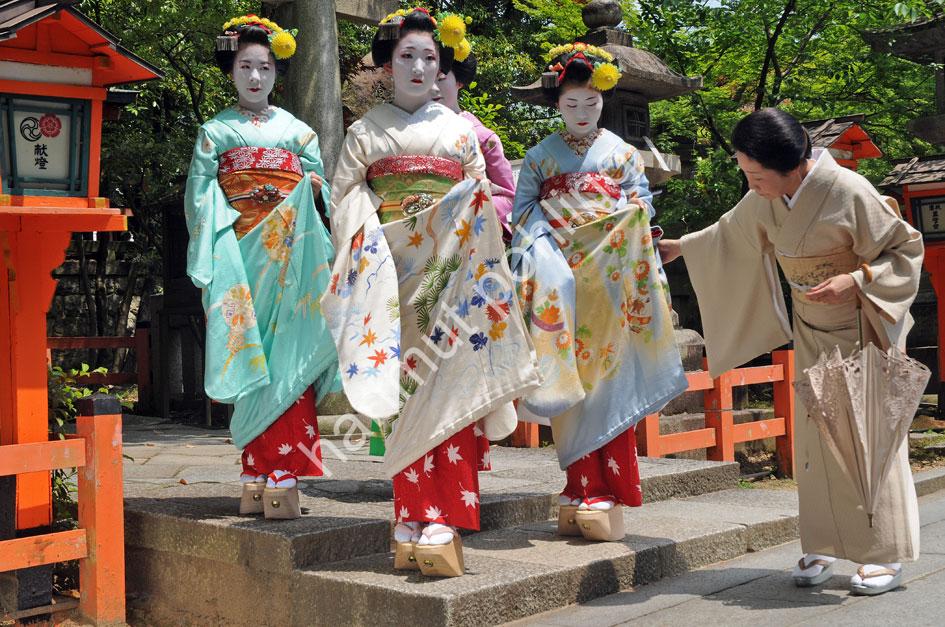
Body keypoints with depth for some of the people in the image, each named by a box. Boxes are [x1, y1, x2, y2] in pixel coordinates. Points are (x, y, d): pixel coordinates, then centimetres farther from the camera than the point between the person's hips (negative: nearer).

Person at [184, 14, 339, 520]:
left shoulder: (297, 130, 18)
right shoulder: (214, 132, 13)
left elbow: (319, 187, 17)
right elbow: (199, 196, 5)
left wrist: (310, 190, -5)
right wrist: (208, 260, -7)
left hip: (291, 254, 1)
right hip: (240, 252, -1)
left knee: (288, 358, -8)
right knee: (251, 362, -6)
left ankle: (282, 477, -7)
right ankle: (260, 479, -3)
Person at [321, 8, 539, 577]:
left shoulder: (460, 130, 16)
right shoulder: (365, 131, 13)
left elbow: (482, 199, 15)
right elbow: (345, 195, 7)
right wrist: (367, 241, -9)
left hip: (452, 272, 0)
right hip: (393, 274, 0)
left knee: (449, 389, -9)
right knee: (405, 392, -4)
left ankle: (439, 522, -10)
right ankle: (417, 522, 1)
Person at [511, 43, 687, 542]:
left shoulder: (622, 153, 12)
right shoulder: (541, 155, 12)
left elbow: (641, 209, 9)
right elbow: (522, 208, 6)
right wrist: (539, 244, -12)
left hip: (610, 278, 0)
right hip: (562, 281, 1)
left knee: (609, 379, -6)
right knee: (569, 384, -2)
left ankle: (607, 491, -4)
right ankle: (583, 489, 5)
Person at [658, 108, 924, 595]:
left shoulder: (849, 193, -24)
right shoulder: (763, 202, -5)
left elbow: (907, 249, -15)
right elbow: (731, 233, 17)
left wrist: (854, 282, -27)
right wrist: (682, 247, 25)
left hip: (863, 331, -6)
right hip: (813, 335, 6)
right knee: (814, 435, 4)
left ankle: (887, 554, 5)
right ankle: (823, 546, 12)